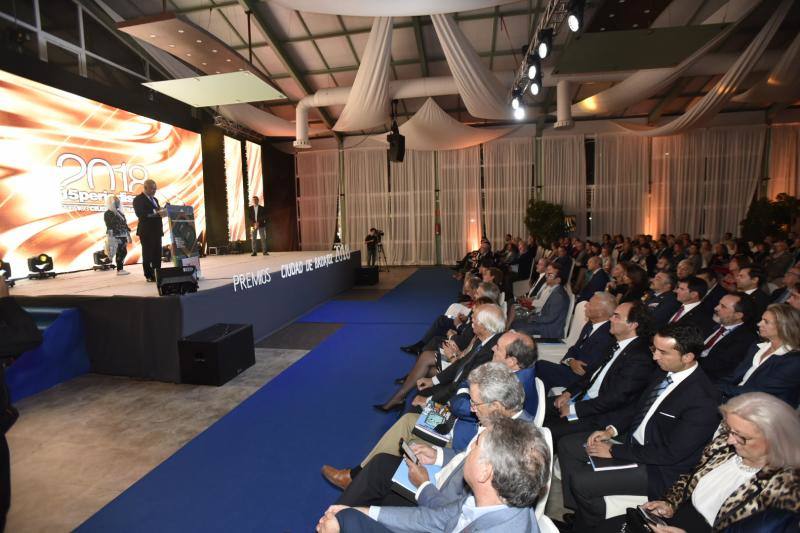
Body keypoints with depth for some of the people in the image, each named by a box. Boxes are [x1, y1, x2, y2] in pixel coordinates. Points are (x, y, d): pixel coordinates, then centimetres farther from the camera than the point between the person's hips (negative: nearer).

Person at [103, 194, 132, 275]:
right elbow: (109, 227, -10)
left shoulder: (120, 212, 19)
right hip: (116, 237, -7)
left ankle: (121, 269, 11)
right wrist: (112, 238, -17)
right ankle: (119, 270, -4)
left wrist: (128, 235, 17)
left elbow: (125, 224, 19)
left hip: (123, 236, 7)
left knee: (123, 252, 5)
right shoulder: (108, 213, -3)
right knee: (119, 253, -8)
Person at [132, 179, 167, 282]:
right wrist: (157, 213, -26)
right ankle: (149, 276, 4)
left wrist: (163, 211, -4)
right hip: (146, 231, -7)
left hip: (157, 231, 7)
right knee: (147, 254, -1)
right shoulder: (138, 199, -6)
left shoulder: (154, 199, 19)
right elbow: (141, 215, -19)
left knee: (158, 254, 7)